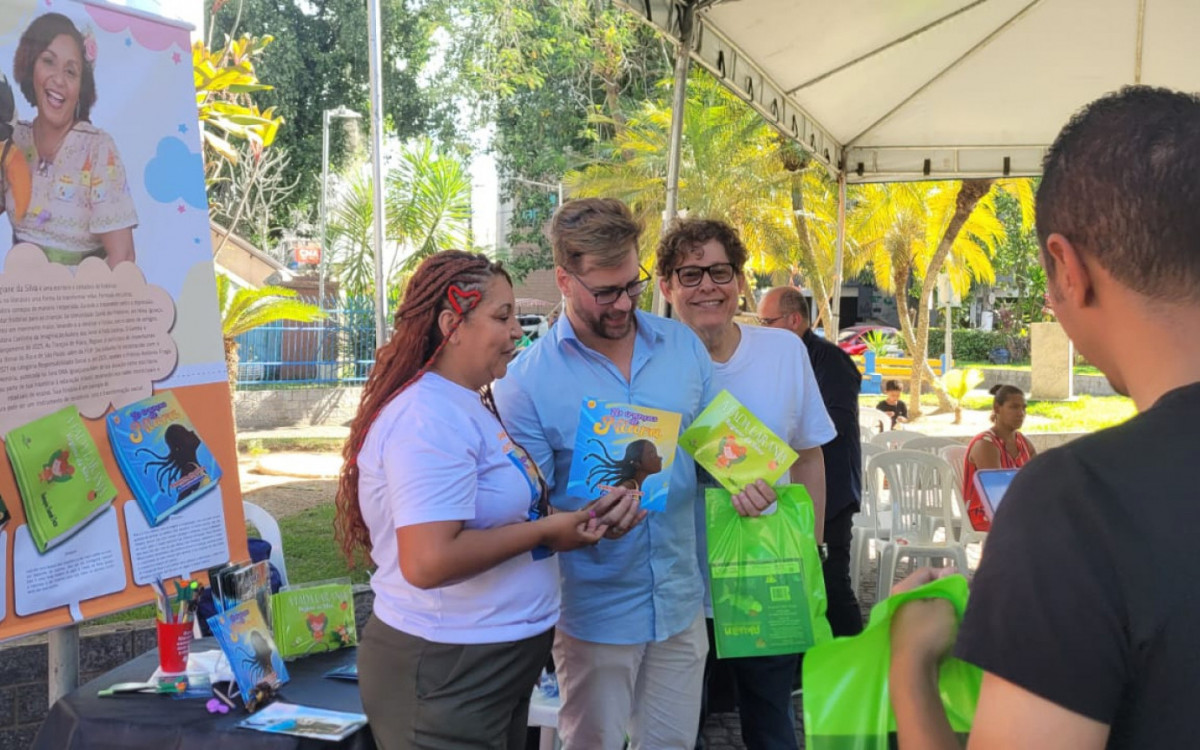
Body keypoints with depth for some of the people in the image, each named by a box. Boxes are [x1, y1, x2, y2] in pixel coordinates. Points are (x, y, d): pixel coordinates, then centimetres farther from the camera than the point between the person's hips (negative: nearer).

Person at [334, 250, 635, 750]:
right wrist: (546, 531, -20)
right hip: (445, 675, -9)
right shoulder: (429, 419, -22)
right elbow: (429, 561, -30)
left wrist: (577, 513, 4)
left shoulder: (468, 405, 9)